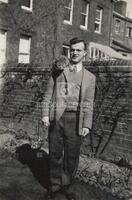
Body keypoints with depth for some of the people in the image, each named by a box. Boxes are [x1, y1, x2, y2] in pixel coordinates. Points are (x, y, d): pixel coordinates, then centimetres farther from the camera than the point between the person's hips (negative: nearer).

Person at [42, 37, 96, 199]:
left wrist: (87, 125, -3)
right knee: (55, 152, 7)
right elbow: (48, 95, 9)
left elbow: (88, 104, 4)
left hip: (75, 119, 0)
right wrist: (45, 114, -3)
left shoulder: (89, 77, 9)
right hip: (56, 118, 1)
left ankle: (67, 183, 28)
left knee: (72, 154, 7)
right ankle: (55, 184, 25)